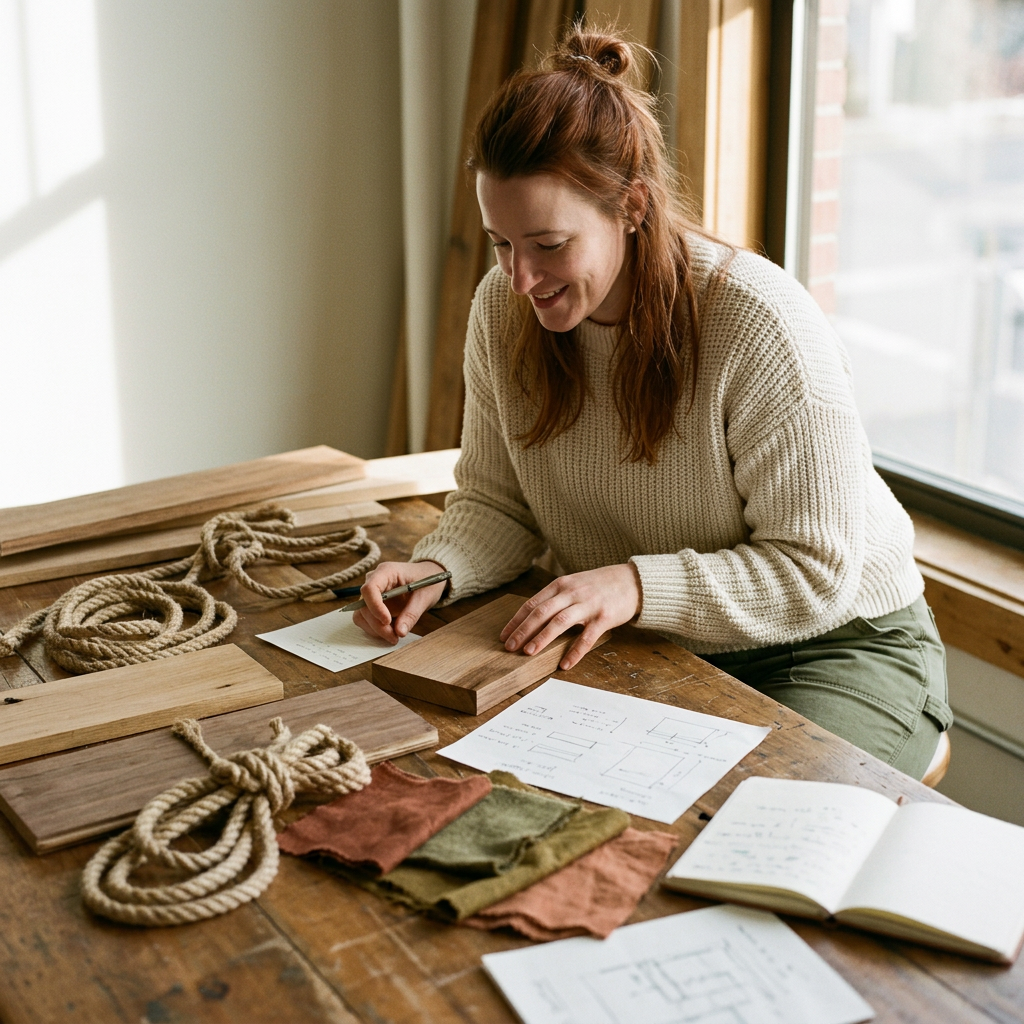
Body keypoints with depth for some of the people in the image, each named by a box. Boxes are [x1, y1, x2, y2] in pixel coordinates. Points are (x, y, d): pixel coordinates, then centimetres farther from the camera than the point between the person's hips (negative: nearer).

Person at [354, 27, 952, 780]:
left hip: (832, 648, -4)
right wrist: (438, 569, -20)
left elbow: (816, 573, -22)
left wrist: (639, 584, -35)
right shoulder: (503, 307, -7)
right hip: (649, 645, 5)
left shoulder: (764, 324, -25)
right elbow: (496, 502, 3)